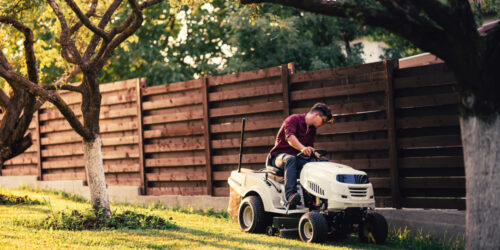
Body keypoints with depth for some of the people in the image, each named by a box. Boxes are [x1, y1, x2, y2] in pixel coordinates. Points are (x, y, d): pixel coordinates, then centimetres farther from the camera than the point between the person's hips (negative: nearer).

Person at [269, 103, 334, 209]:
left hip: (298, 158, 7)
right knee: (291, 159, -42)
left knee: (324, 161, -10)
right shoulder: (293, 119, -9)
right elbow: (289, 137, -27)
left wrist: (315, 154, -10)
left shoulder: (312, 129, 17)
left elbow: (310, 147, 15)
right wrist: (303, 148, -44)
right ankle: (290, 195, -56)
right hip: (280, 156, -7)